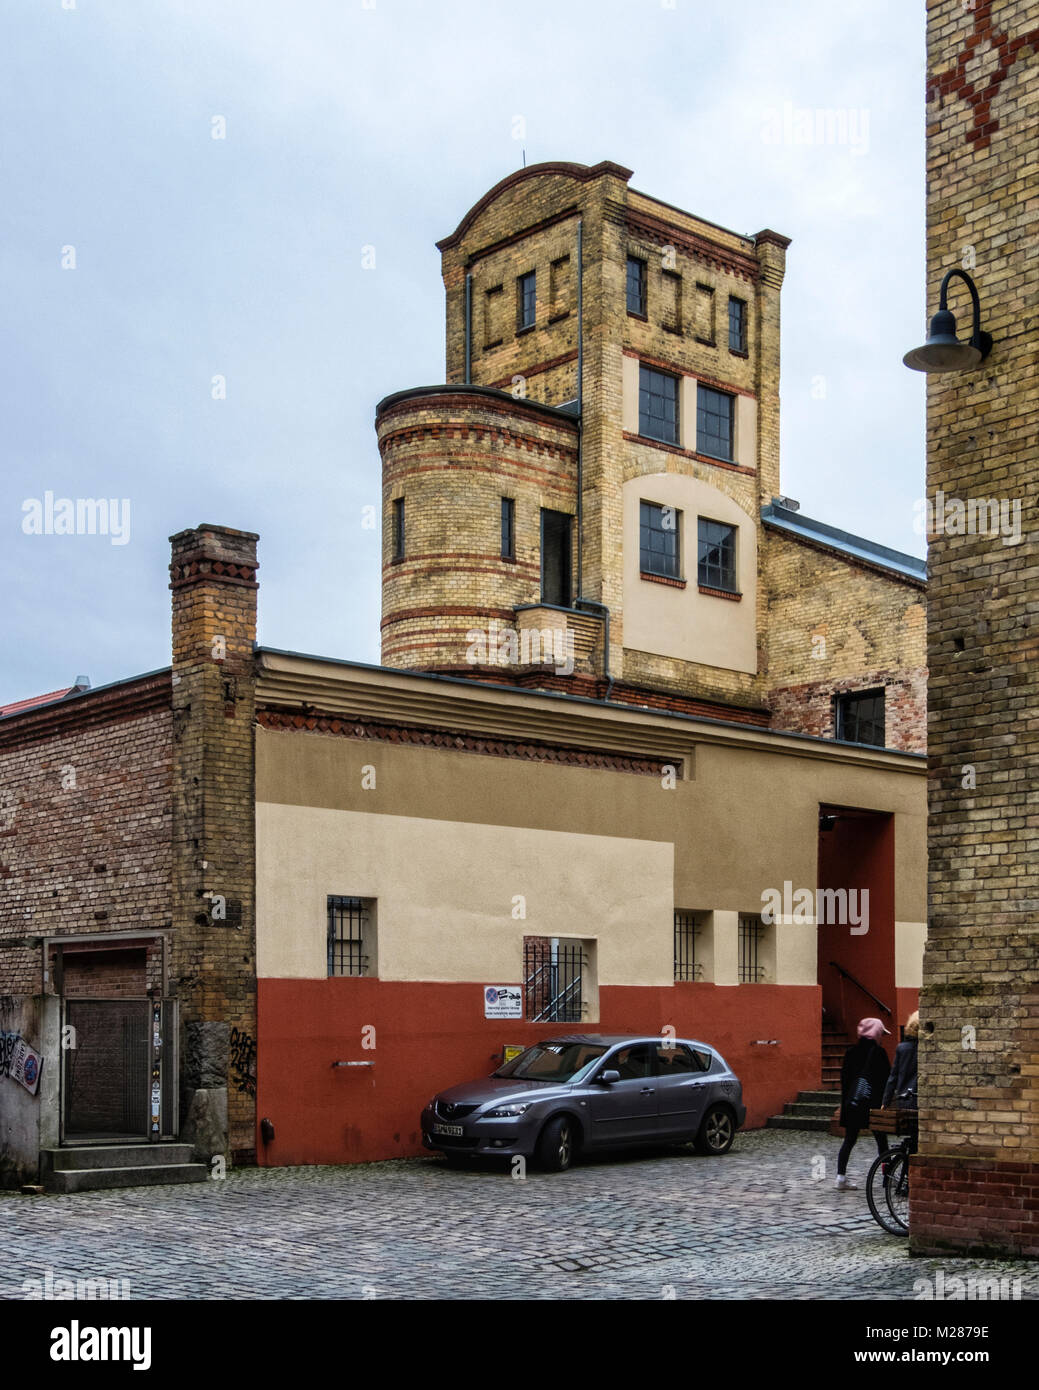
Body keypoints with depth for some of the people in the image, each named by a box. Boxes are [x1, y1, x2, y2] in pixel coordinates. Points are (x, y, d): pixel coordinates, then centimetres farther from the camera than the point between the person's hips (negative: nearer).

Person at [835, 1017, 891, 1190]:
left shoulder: (851, 1052, 7)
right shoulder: (878, 1052, -8)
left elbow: (844, 1077, 10)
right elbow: (886, 1078, -7)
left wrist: (845, 1100, 16)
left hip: (852, 1103, 4)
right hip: (873, 1102, -4)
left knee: (849, 1140, 7)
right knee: (881, 1141, 7)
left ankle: (841, 1176, 0)